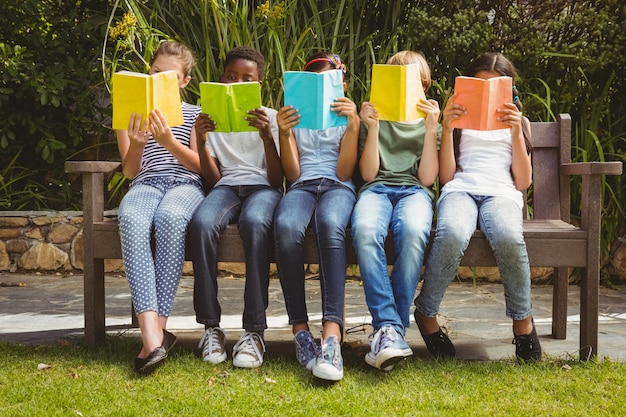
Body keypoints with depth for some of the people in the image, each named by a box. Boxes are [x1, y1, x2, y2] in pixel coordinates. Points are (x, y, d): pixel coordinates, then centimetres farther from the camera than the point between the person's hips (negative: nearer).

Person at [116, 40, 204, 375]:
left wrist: (169, 142, -11)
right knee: (131, 219, -39)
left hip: (186, 183, -1)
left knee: (170, 217, -40)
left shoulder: (194, 114, 19)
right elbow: (130, 171, 13)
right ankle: (152, 334, -49)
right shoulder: (130, 114, 21)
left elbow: (201, 165, 7)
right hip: (145, 183, 1)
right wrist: (137, 144, -9)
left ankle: (158, 327, -38)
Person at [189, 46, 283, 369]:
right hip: (226, 187, 2)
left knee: (255, 222, -40)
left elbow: (277, 179, 2)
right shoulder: (212, 118, 18)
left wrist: (267, 136, -13)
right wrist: (201, 142, -6)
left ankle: (254, 330, -40)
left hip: (262, 186, -1)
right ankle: (211, 327, -31)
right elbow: (213, 180, 9)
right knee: (201, 222, -36)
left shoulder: (270, 117, 14)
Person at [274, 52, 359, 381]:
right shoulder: (294, 117, 22)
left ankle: (332, 334, -52)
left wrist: (353, 125, -7)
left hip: (337, 187, -1)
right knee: (286, 226, -39)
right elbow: (292, 175, 10)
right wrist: (283, 134, -6)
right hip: (302, 186, 1)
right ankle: (300, 328, -35)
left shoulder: (346, 115, 20)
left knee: (330, 225, -41)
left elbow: (344, 173, 4)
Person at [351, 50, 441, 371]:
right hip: (377, 188, 0)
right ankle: (388, 326, -42)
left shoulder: (429, 122, 23)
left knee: (413, 231, -40)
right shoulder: (376, 118, 23)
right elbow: (368, 173, 9)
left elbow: (426, 178, 7)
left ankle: (391, 329, -36)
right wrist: (373, 127, 0)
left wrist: (431, 129, 1)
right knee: (365, 231, -39)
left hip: (413, 191, 0)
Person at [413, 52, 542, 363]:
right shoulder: (461, 119, 25)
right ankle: (426, 314, -19)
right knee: (451, 236, -40)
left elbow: (523, 181, 13)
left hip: (502, 193, 0)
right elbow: (446, 177, 12)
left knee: (508, 238, -40)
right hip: (460, 191, 0)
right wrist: (447, 129, 2)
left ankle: (522, 320, -18)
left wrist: (516, 132, 3)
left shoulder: (518, 122, 27)